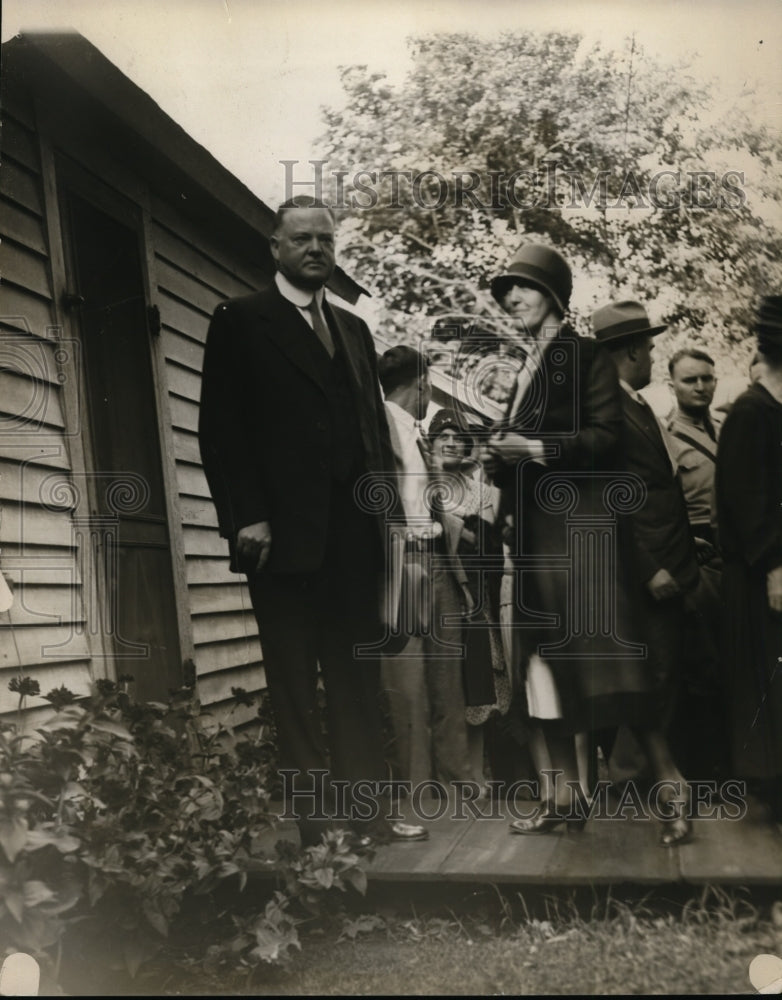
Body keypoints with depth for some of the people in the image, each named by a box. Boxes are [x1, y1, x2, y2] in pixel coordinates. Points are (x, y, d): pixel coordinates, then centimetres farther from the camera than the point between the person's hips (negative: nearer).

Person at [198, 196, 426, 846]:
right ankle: (314, 822, 7)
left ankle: (368, 810, 15)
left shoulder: (353, 328, 21)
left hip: (354, 533, 5)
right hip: (284, 531, -5)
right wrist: (245, 517, -13)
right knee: (296, 687, 1)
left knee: (357, 680, 8)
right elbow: (221, 427, -5)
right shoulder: (241, 322, 3)